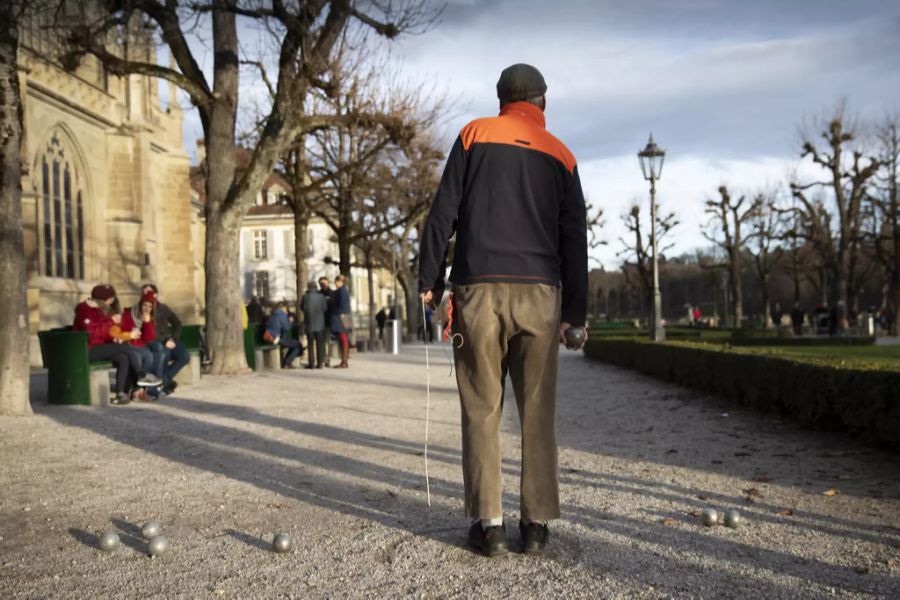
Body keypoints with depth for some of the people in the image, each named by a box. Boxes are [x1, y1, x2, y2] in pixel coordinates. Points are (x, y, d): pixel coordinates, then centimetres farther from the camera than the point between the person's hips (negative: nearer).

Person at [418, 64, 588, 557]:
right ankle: (537, 522, 8)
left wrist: (430, 280, 4)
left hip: (478, 290, -1)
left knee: (481, 410, 4)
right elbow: (574, 239, 11)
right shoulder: (560, 156, 14)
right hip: (540, 294, 2)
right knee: (538, 413, 6)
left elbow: (443, 212, 1)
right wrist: (575, 311, 13)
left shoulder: (475, 134, 9)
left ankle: (487, 522, 4)